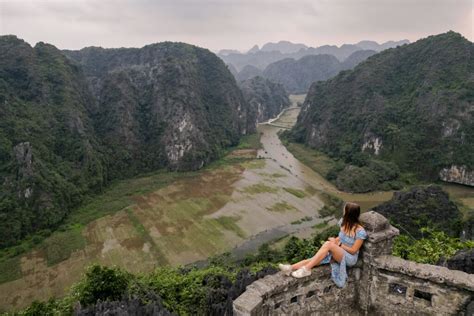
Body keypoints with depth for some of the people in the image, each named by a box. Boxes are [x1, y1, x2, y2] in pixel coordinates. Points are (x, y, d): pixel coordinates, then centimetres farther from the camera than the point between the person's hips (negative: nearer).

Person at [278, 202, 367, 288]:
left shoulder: (360, 231, -19)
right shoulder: (344, 222, 0)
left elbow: (353, 251, -16)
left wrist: (338, 244, -16)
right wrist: (335, 240, -6)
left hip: (350, 258, -7)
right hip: (338, 253, 7)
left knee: (328, 244, -35)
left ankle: (306, 269, -36)